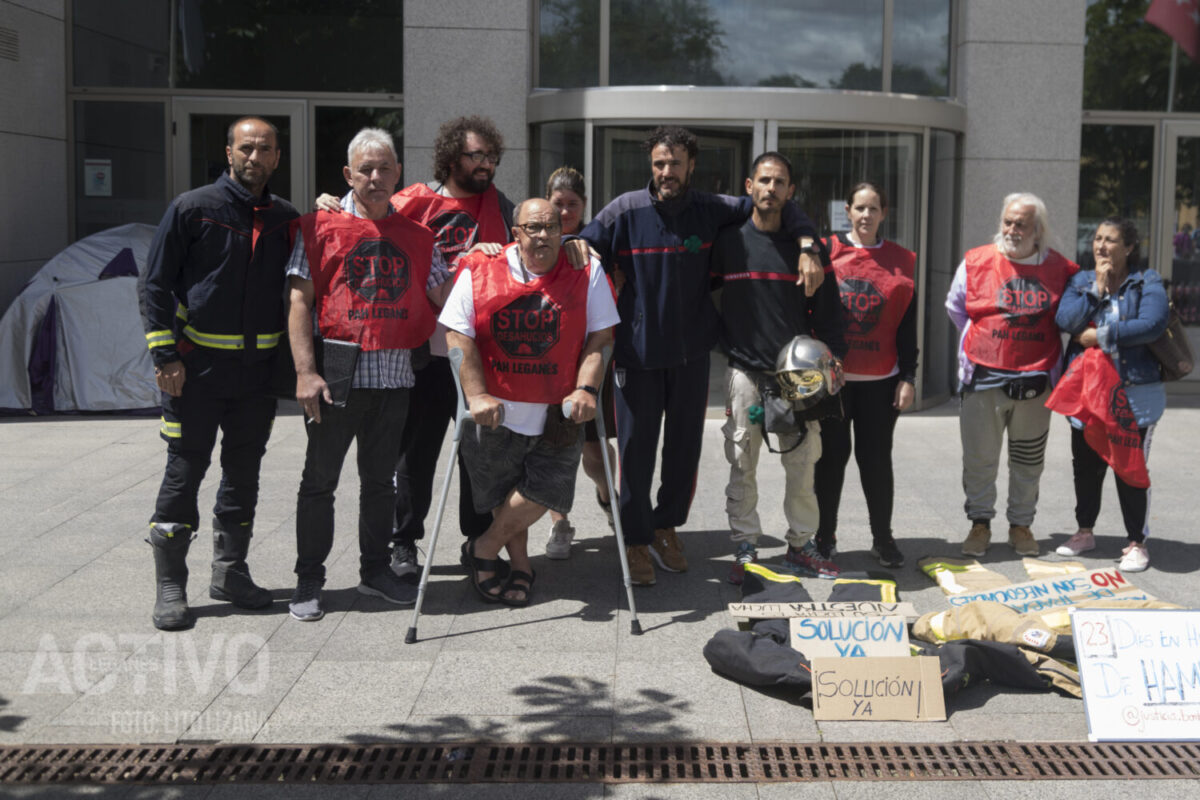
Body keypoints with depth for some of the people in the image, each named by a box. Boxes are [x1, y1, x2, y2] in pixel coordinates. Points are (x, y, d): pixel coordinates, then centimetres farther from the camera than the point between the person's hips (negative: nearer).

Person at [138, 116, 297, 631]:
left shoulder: (285, 219, 8)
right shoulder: (193, 209, -4)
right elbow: (154, 285, -4)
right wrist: (165, 355, -12)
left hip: (259, 367, 4)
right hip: (198, 364, -4)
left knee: (244, 471, 11)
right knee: (185, 472, -1)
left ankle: (230, 572, 24)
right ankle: (170, 586, 7)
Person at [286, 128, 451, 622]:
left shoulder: (416, 235, 11)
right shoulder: (321, 226, 0)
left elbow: (445, 299, 13)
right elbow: (300, 302, -5)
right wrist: (305, 372, -13)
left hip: (394, 374, 4)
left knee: (380, 478, 13)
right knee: (320, 479, 3)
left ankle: (375, 571, 26)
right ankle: (308, 581, 14)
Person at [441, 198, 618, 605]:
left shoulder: (587, 272, 0)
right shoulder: (478, 272, -2)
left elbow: (600, 337, -2)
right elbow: (459, 337, -6)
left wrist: (586, 389, -15)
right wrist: (477, 395, -15)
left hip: (557, 412, 0)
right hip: (495, 411, 0)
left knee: (544, 487, -8)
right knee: (503, 494, 10)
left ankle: (485, 549, 16)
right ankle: (519, 564, 34)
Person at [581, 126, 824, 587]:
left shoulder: (711, 210, 1)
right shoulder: (625, 211, -5)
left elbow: (779, 205, 10)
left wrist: (806, 247, -4)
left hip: (692, 351, 3)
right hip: (637, 351, -3)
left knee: (686, 444, 11)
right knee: (635, 446, -1)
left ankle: (667, 528, 29)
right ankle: (637, 543, 11)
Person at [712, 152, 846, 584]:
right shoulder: (728, 241, 3)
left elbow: (827, 310, 7)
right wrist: (720, 344, 5)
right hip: (744, 371, -1)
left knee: (803, 463, 3)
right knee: (743, 464, 2)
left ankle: (800, 545, 16)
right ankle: (745, 549, 11)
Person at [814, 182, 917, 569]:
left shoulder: (900, 260, 7)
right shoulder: (827, 250, 2)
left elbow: (907, 325, 8)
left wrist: (908, 377, 3)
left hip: (880, 380, 1)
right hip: (831, 376, -1)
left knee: (876, 457, 4)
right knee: (832, 455, 6)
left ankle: (883, 537, 15)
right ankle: (825, 534, 18)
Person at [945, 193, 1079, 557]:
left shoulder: (1060, 268, 1)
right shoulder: (976, 261, -3)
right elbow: (955, 307, 10)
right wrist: (981, 342, 9)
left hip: (1036, 380, 1)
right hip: (985, 377, -1)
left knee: (1029, 460, 11)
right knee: (979, 457, 4)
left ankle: (1021, 524, 25)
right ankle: (980, 524, 18)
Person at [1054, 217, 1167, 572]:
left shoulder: (1148, 282, -1)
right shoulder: (1081, 280, 9)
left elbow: (1152, 324, -18)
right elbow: (1065, 320, -7)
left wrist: (1099, 336, -15)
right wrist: (1097, 288, -12)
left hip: (1135, 393, -4)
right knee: (1086, 466, 12)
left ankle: (1137, 543, 9)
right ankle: (1085, 532, 29)